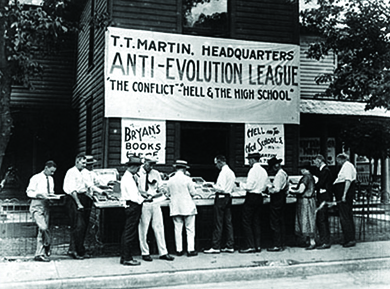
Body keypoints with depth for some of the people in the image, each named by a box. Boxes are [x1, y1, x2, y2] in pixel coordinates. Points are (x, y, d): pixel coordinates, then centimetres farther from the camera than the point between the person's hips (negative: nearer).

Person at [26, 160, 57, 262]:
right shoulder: (36, 178, -5)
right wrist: (40, 194, -21)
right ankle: (47, 246, -3)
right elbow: (29, 192, -6)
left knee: (42, 231, 6)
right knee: (43, 228, -21)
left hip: (46, 206, 6)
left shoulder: (50, 179, 14)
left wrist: (52, 195, -1)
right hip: (37, 206, -6)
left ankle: (39, 254, 11)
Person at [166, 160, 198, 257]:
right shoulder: (187, 179, -10)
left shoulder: (170, 180, 1)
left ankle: (179, 250, 10)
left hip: (175, 208, 3)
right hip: (187, 207, -3)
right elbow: (193, 192, -5)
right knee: (190, 229, 4)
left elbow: (168, 193, 9)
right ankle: (190, 250, 2)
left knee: (178, 229, 8)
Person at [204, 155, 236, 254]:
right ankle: (230, 246, 12)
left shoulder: (223, 172, -15)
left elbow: (221, 188, -22)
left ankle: (216, 247, -2)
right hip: (228, 197, 9)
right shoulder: (231, 172, 14)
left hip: (221, 198, -9)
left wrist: (212, 186, -6)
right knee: (228, 222, 10)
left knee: (218, 223, -5)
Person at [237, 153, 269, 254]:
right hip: (259, 197, 8)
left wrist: (240, 184, -2)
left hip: (251, 197, -8)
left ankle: (250, 246, -3)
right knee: (256, 222, 12)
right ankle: (257, 245, 13)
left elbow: (249, 186, -18)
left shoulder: (253, 170, -14)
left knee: (246, 222, -1)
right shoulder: (264, 171, 10)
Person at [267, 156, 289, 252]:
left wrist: (268, 189, -8)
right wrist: (271, 187, 10)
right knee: (281, 223, 12)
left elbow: (276, 189, -24)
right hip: (282, 199, 10)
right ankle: (281, 244, 17)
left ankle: (277, 245, -3)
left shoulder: (279, 175, -17)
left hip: (277, 201, -10)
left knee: (275, 224, -5)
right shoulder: (284, 174, 14)